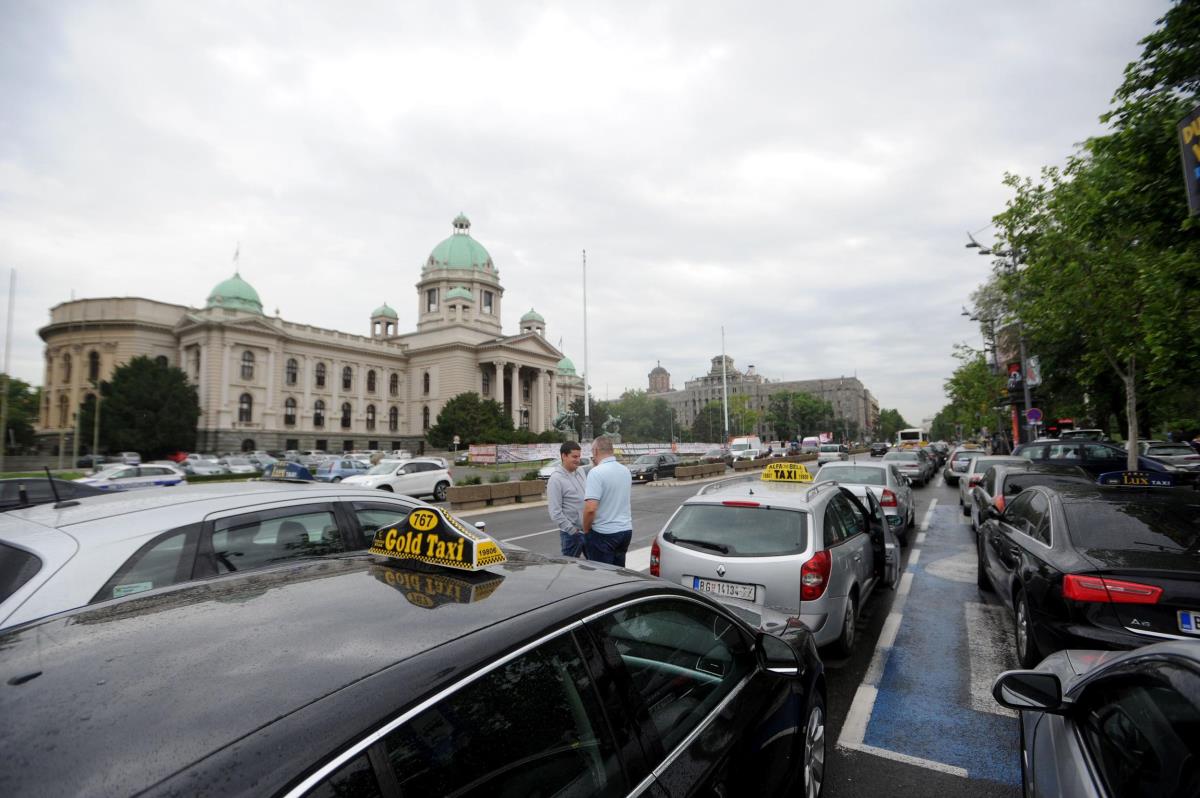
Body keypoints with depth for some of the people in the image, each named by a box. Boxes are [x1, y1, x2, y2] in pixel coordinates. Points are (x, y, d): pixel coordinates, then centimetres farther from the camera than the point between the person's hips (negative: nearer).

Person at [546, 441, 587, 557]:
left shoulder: (580, 471, 6)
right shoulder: (556, 479, -16)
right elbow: (555, 513, -17)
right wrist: (572, 531, -16)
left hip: (588, 529, 7)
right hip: (572, 534, -7)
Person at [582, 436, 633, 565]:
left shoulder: (596, 472, -18)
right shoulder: (626, 471, 6)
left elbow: (590, 508, -26)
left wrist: (586, 530, -8)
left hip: (604, 534, -7)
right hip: (626, 530, 7)